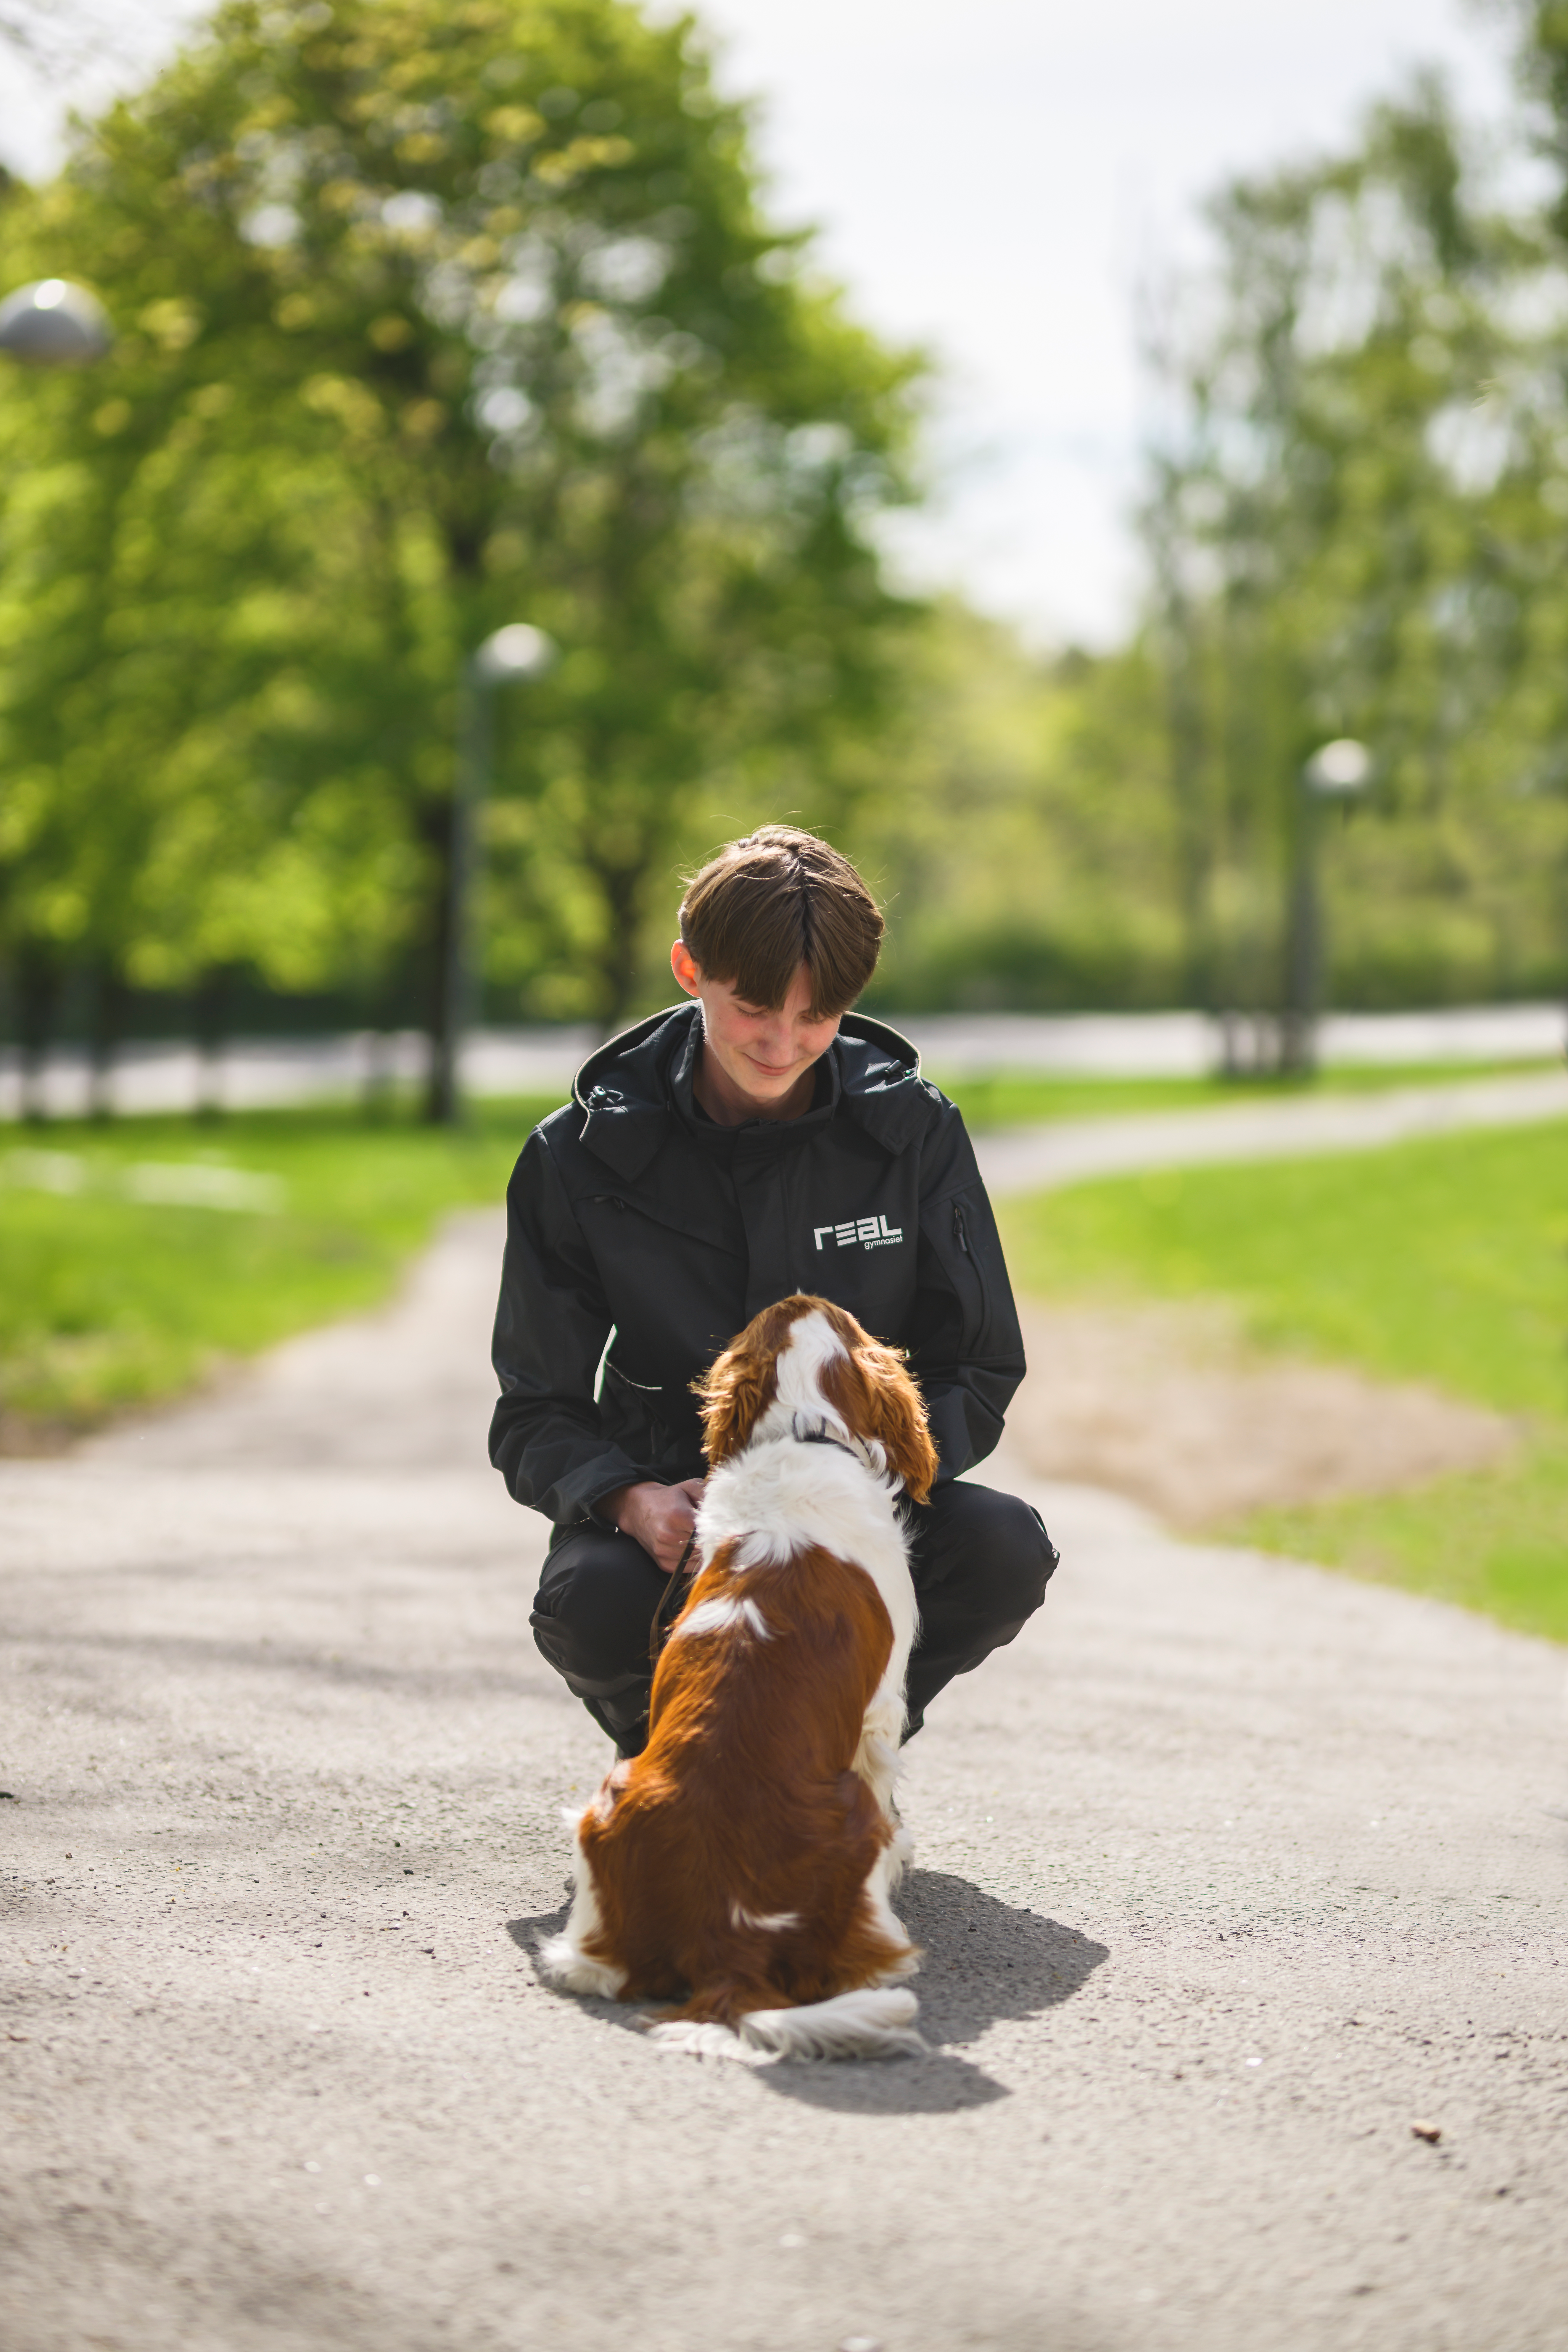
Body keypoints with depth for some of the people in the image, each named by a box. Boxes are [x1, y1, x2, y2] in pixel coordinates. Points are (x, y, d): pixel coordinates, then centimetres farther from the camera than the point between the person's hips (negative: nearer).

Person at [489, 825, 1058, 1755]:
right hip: (672, 1508, -1)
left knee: (1005, 1549, -30)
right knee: (593, 1601, -35)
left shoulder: (912, 1129, -6)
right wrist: (631, 1500, -27)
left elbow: (978, 1375, -3)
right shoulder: (586, 1154, -7)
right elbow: (538, 1413, -4)